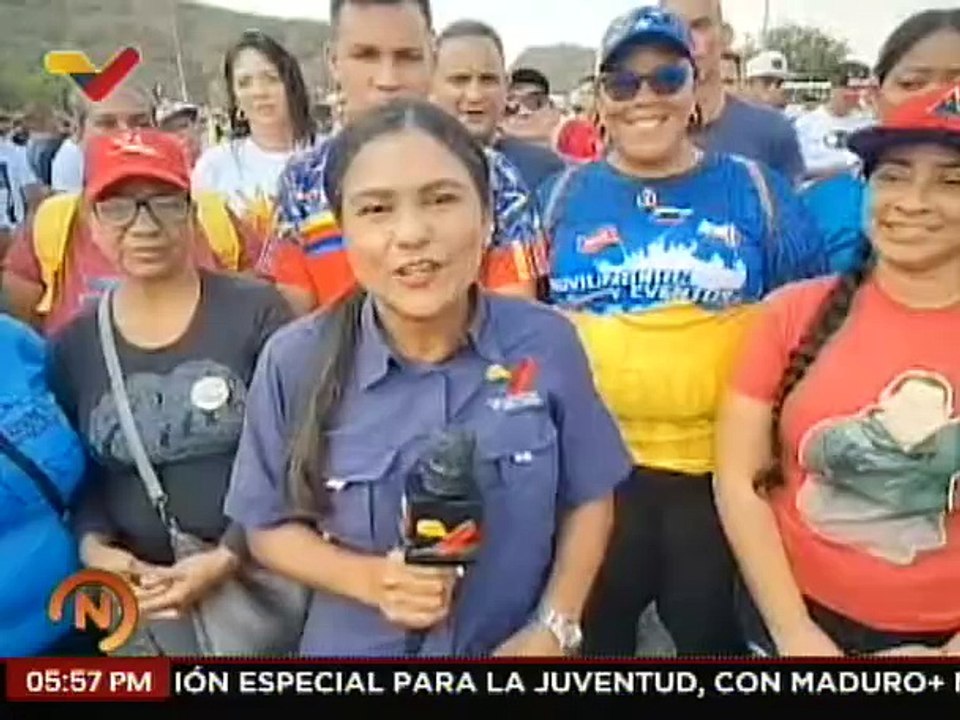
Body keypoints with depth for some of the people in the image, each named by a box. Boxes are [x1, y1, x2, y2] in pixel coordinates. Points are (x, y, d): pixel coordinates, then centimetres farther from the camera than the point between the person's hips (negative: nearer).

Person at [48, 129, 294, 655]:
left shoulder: (257, 312, -7)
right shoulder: (72, 346, 4)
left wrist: (229, 556, -14)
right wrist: (93, 546, -8)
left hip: (261, 573, -2)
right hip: (142, 591, 3)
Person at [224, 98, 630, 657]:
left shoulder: (549, 343, -14)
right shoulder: (296, 362, -16)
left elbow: (588, 500, -2)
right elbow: (270, 526, -5)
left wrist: (553, 627, -12)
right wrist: (367, 579, -21)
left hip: (517, 648, 1)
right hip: (359, 652, 0)